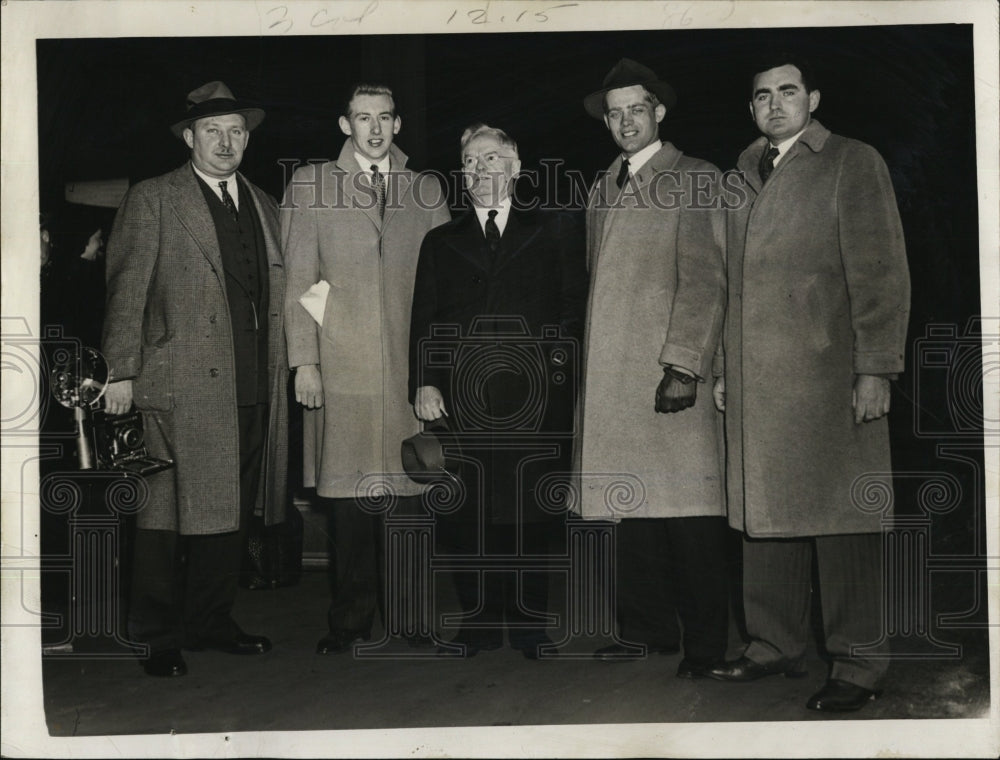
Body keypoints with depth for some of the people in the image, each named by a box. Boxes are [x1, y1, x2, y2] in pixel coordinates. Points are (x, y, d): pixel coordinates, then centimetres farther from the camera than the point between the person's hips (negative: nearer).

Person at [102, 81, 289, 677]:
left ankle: (210, 621, 21)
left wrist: (282, 369, 11)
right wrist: (121, 371, -8)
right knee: (170, 511, -2)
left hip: (254, 385, 5)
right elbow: (126, 292, -2)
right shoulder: (152, 201, 3)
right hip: (183, 382, -5)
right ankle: (159, 636, 9)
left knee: (232, 510, 9)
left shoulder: (264, 205, 19)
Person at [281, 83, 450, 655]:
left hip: (410, 366, 2)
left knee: (407, 492, 1)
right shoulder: (311, 184, 9)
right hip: (340, 366, -1)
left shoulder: (426, 190, 14)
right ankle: (351, 621, 10)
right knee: (347, 495, -1)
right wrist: (304, 360, -4)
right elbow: (299, 280, 4)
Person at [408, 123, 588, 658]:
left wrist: (558, 357, -6)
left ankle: (528, 622, 10)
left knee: (532, 516, -3)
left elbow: (576, 308, 9)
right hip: (461, 401, 2)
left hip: (534, 398, -2)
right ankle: (480, 620, 12)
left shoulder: (555, 232, 15)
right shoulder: (440, 243, 20)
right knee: (464, 517, -1)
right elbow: (424, 323, 13)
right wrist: (423, 383, 0)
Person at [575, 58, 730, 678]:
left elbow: (705, 283, -7)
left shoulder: (694, 180, 0)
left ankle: (705, 643, 3)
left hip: (671, 370, -6)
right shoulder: (603, 190, 20)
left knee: (686, 507, -5)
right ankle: (649, 629, 15)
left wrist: (684, 365, -16)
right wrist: (588, 358, 11)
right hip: (614, 372, 6)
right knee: (633, 508, 6)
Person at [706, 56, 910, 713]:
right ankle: (776, 645, 19)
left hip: (827, 376, -5)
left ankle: (858, 664, 5)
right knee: (767, 513, 8)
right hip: (756, 382, 6)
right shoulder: (743, 175, 19)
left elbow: (881, 275, -5)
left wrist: (874, 369, -11)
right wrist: (724, 367, 15)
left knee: (840, 517, -3)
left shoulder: (854, 164, 2)